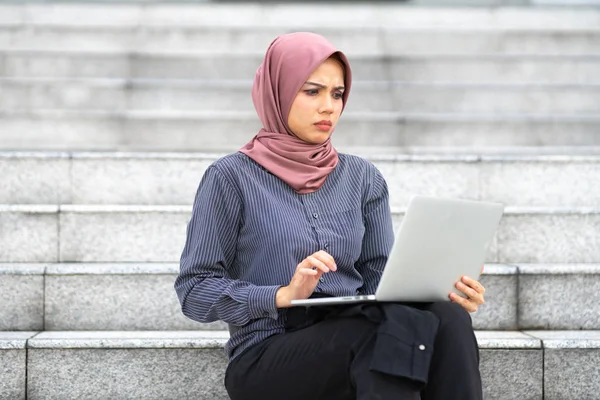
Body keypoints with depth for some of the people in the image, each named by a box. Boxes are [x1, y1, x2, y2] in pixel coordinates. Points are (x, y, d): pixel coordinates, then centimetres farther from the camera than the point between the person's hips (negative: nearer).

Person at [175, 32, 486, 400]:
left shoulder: (363, 177, 13)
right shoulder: (232, 177, -1)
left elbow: (381, 279, 10)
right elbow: (194, 291, -3)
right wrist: (284, 295, -19)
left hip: (354, 341, 5)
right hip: (268, 358, -5)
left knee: (448, 318, -28)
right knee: (405, 326, -33)